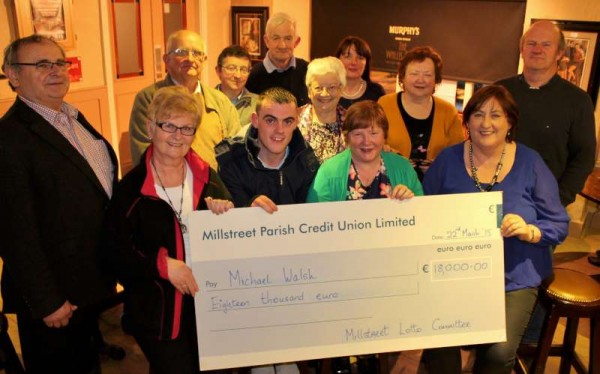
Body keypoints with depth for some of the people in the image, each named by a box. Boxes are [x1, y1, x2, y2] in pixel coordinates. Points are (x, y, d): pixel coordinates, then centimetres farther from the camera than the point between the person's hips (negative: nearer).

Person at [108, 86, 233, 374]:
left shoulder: (207, 177, 2)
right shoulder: (130, 187, -8)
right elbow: (119, 253, -9)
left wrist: (228, 215, -16)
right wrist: (163, 263, -21)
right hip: (157, 309, -3)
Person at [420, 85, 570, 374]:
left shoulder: (530, 163, 1)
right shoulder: (448, 159, 4)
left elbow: (559, 224, 2)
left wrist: (530, 231, -18)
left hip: (515, 278, 0)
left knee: (499, 351, -21)